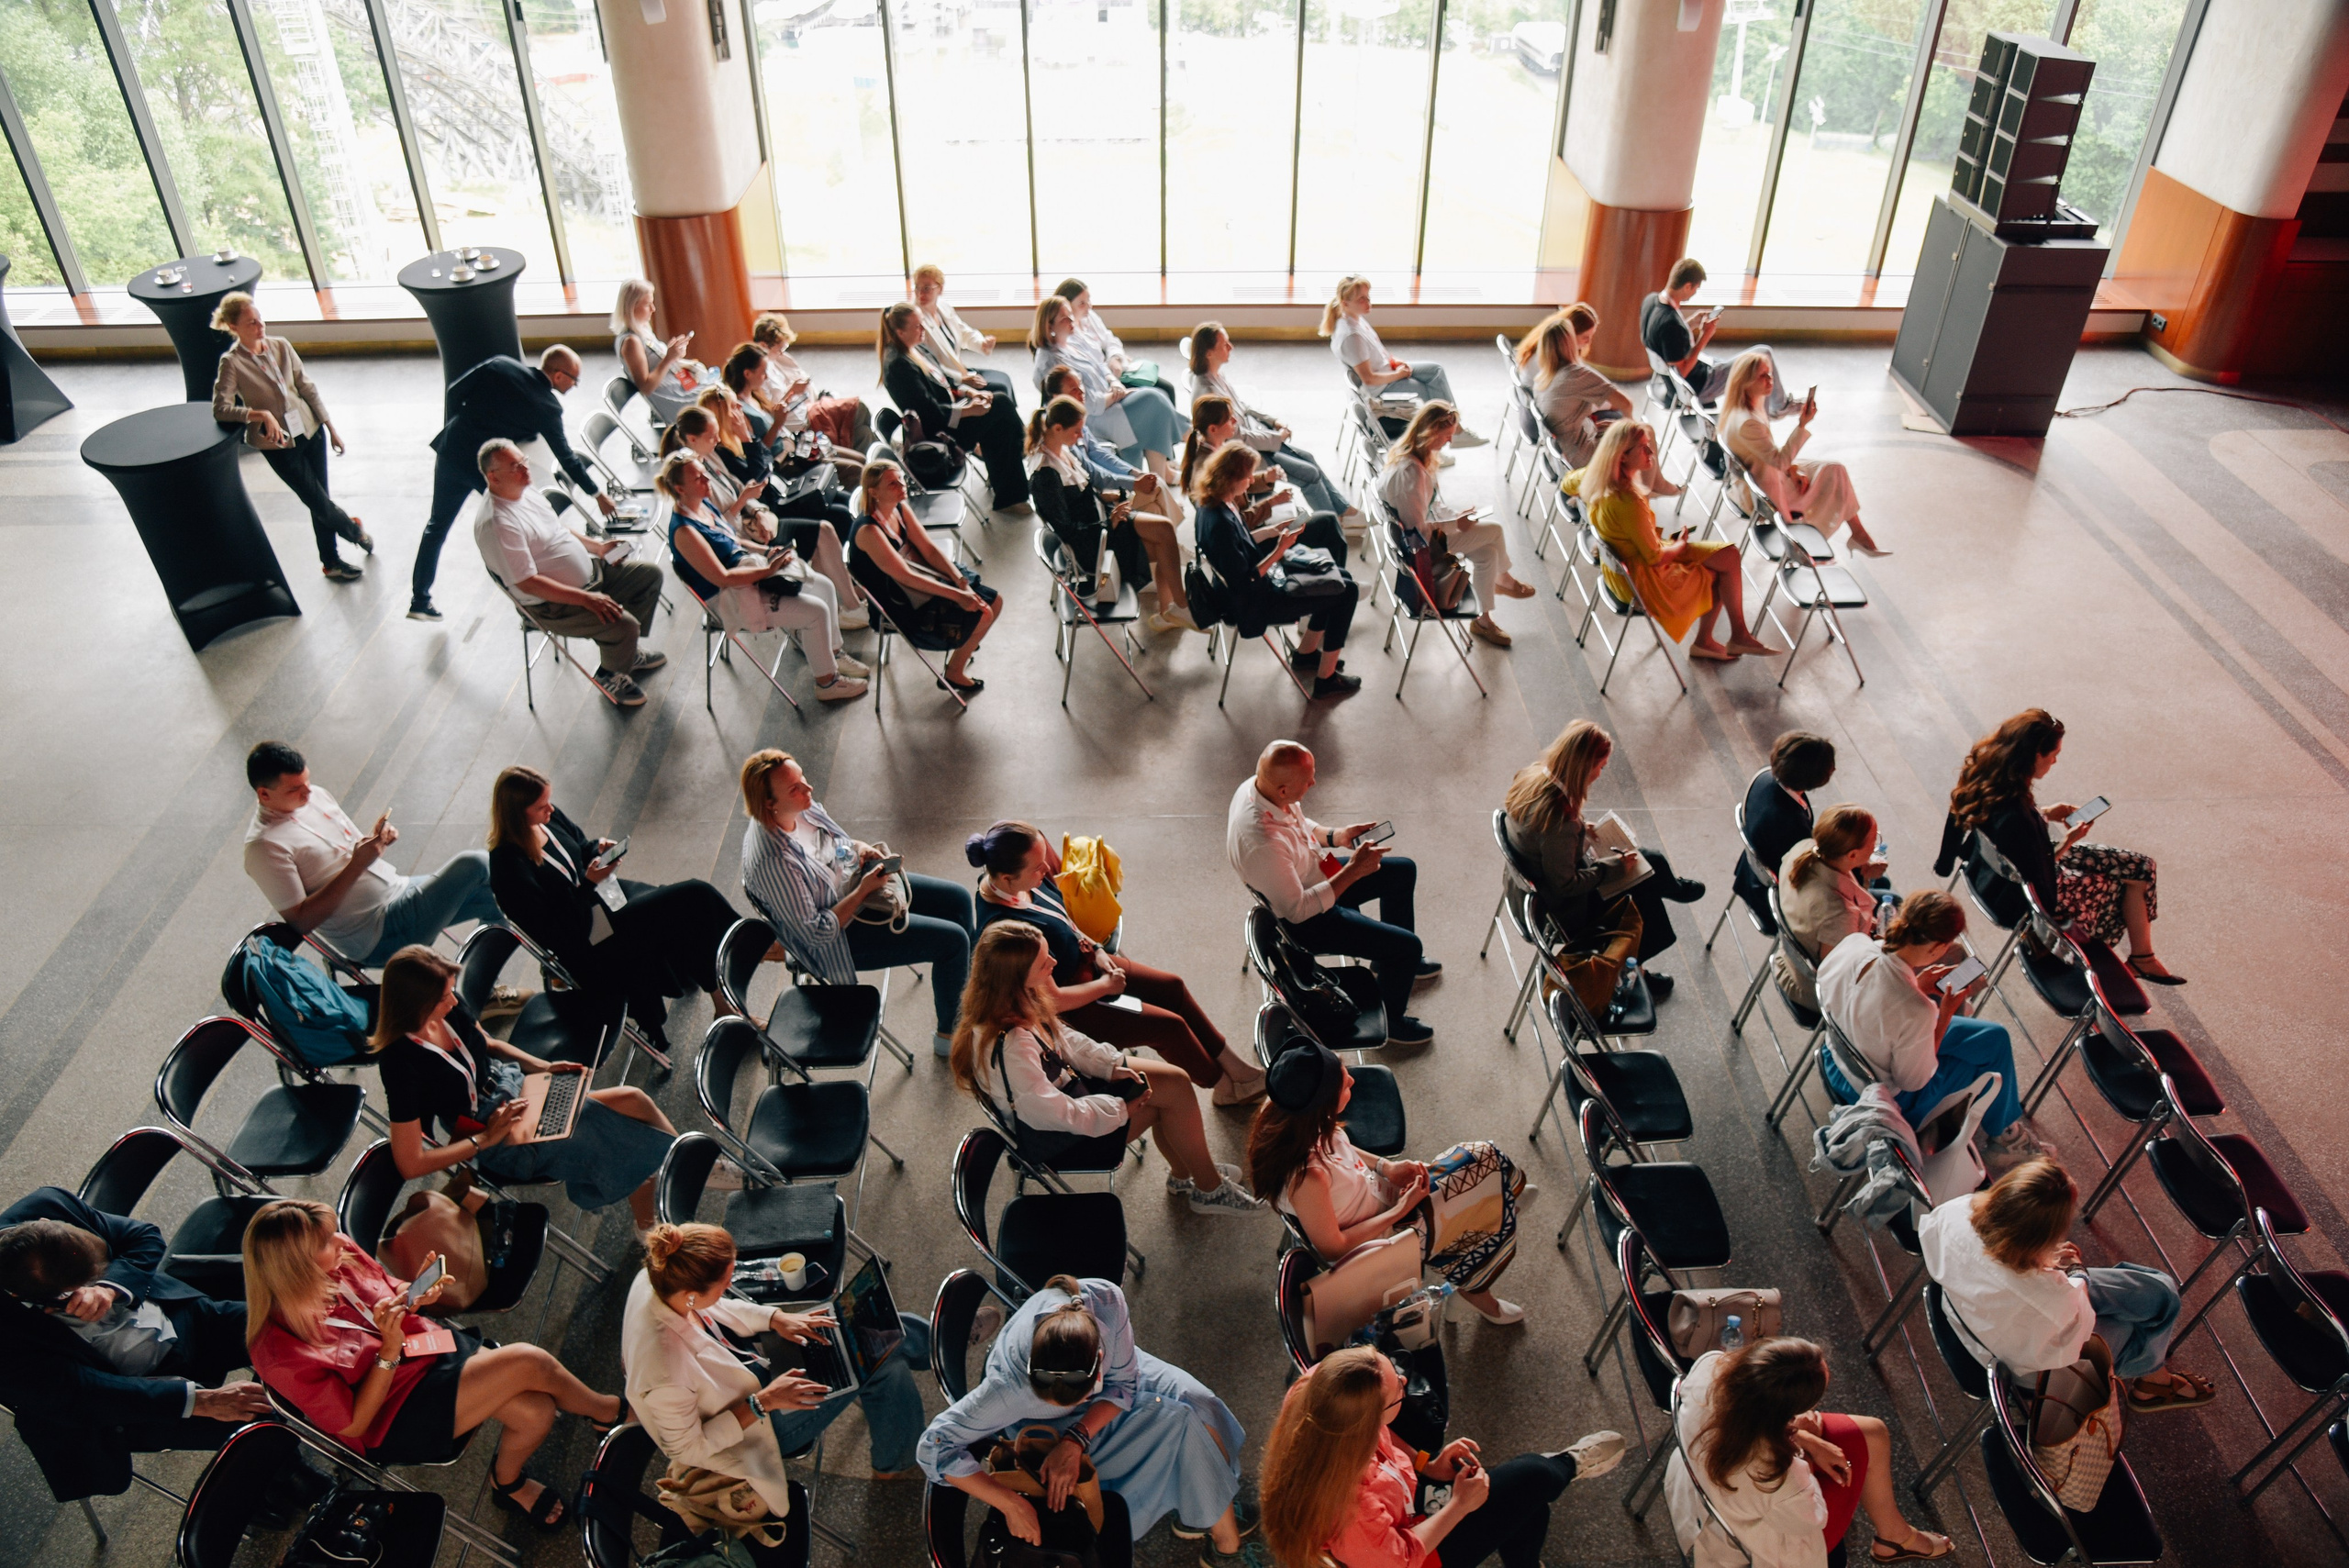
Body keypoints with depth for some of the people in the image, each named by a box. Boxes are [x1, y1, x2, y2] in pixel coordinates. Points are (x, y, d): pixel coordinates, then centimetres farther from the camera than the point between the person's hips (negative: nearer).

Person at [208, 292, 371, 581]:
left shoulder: (281, 346, -2)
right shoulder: (232, 363, -14)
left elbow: (308, 388, 5)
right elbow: (221, 408, -20)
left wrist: (331, 427, 6)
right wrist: (262, 414, -32)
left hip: (311, 430, 4)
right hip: (278, 444, -4)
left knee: (321, 501, 12)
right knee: (319, 503, 1)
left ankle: (331, 561, 28)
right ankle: (355, 529, 31)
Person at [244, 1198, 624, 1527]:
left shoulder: (342, 1255, -11)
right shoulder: (282, 1353, -27)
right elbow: (354, 1423, -17)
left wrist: (418, 1296, -13)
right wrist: (390, 1350, -27)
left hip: (433, 1346, 6)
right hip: (400, 1416, -6)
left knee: (537, 1411, -12)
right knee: (530, 1363, -22)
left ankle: (507, 1480, 22)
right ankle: (609, 1411, 7)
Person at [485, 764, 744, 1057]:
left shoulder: (550, 818, -1)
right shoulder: (508, 864, -23)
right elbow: (549, 929, -22)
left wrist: (599, 849, -2)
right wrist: (588, 885, -26)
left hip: (604, 896, 8)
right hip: (589, 946, -8)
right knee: (693, 896, -17)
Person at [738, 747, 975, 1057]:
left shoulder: (801, 808, -12)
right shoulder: (772, 861, -36)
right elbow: (815, 932, -29)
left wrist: (861, 848, -9)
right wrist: (863, 890, -27)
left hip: (858, 879, 9)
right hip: (844, 937, -8)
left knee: (958, 898, 11)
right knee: (953, 940, -10)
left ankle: (965, 987, 34)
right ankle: (948, 1035, 13)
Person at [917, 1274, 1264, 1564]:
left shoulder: (1106, 1301, -37)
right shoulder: (1009, 1387, -43)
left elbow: (1124, 1383, -21)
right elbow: (933, 1449, -36)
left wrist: (1076, 1441, -33)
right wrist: (1010, 1504, -36)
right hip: (1045, 1432, -4)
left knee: (1195, 1402, -10)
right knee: (1177, 1422, -15)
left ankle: (1204, 1509, 16)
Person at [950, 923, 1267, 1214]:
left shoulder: (1015, 1003, -10)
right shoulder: (1009, 1047, -37)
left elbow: (1063, 1039, 7)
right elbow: (1056, 1114, -31)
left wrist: (1113, 1066, -4)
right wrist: (1123, 1109, -18)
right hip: (1055, 1140, -9)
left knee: (1175, 1082, 5)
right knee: (1174, 1094, -7)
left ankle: (1183, 1175, 26)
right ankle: (1209, 1189, 13)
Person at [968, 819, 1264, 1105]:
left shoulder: (1009, 880, -13)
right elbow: (1052, 1001, -30)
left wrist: (1095, 950, -2)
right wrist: (1104, 986, -15)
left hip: (1083, 960, 9)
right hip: (1071, 1007, -9)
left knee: (1172, 985, 10)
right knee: (1170, 1026, -4)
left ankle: (1233, 1065, 26)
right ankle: (1226, 1087, 23)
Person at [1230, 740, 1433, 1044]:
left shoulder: (1258, 785, -15)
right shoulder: (1262, 845, -42)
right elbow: (1297, 910, -31)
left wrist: (1337, 836, -8)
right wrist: (1353, 871, -29)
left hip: (1317, 876, 9)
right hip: (1304, 920, -9)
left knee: (1403, 871, 20)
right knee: (1408, 945, -9)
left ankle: (1391, 961, 42)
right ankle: (1389, 1020, 19)